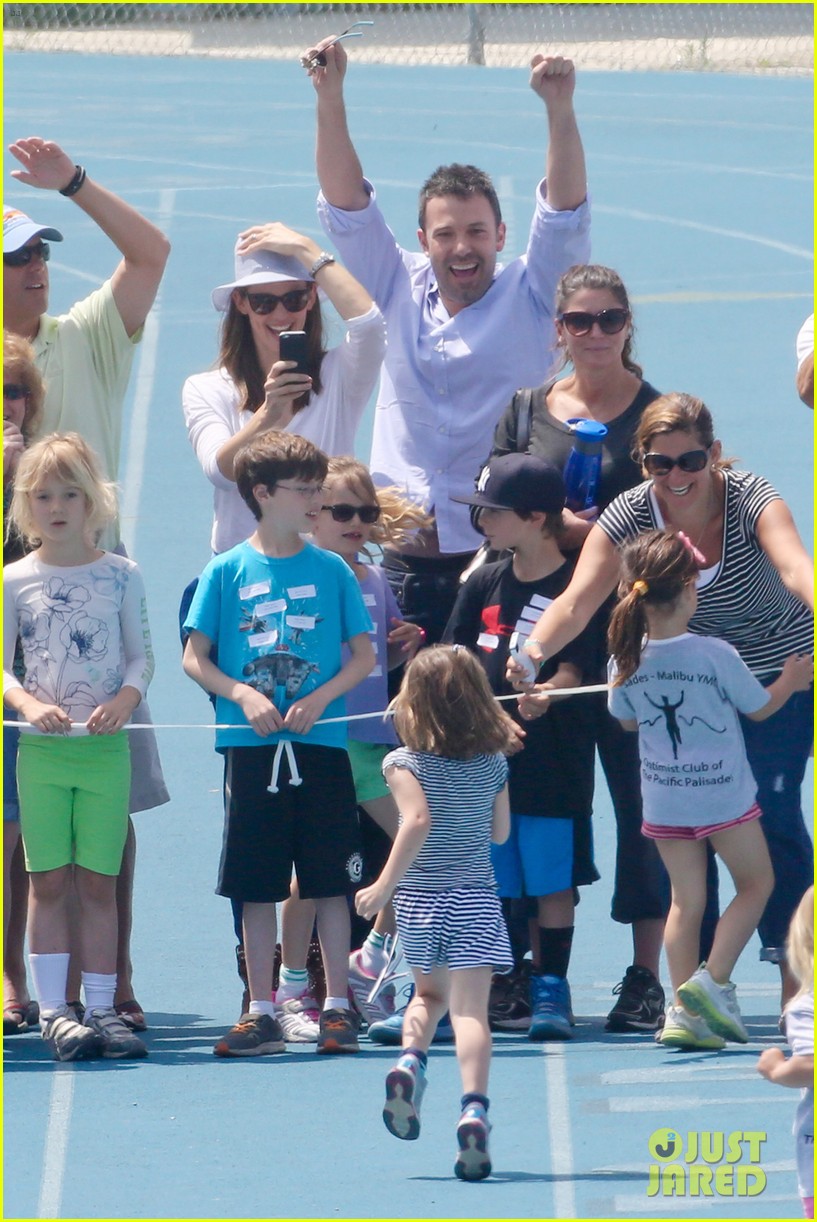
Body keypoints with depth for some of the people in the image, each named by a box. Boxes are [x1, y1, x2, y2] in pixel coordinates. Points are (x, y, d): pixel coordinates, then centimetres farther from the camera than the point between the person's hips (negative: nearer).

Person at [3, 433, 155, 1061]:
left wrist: (126, 698, -13)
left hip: (105, 747, 0)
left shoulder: (121, 576, 4)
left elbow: (141, 656, 6)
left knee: (98, 883, 3)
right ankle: (55, 1010, 3)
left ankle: (101, 1009, 7)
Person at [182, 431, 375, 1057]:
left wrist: (320, 699, -11)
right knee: (257, 887, 3)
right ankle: (262, 1012, 10)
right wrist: (243, 697, -13)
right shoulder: (227, 571, 2)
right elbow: (195, 657, 3)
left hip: (321, 744, 0)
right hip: (252, 747, 0)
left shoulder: (331, 570, 5)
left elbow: (364, 654, 6)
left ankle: (338, 1007, 9)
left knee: (330, 882, 2)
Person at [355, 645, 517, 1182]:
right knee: (470, 1006, -6)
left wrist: (384, 886, -22)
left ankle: (411, 1059, -1)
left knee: (430, 992, 24)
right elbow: (501, 833, 12)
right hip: (476, 897, 1)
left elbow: (418, 821, -25)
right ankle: (474, 1108, -22)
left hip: (420, 898, -1)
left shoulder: (407, 763, -10)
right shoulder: (494, 763, 2)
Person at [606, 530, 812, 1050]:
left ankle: (684, 1013, 8)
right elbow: (759, 708, -5)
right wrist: (791, 681, 14)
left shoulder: (628, 660, -9)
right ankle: (713, 981, 0)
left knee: (686, 900, 12)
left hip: (664, 801, 4)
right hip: (724, 796, -4)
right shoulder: (715, 655, -20)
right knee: (756, 883, 14)